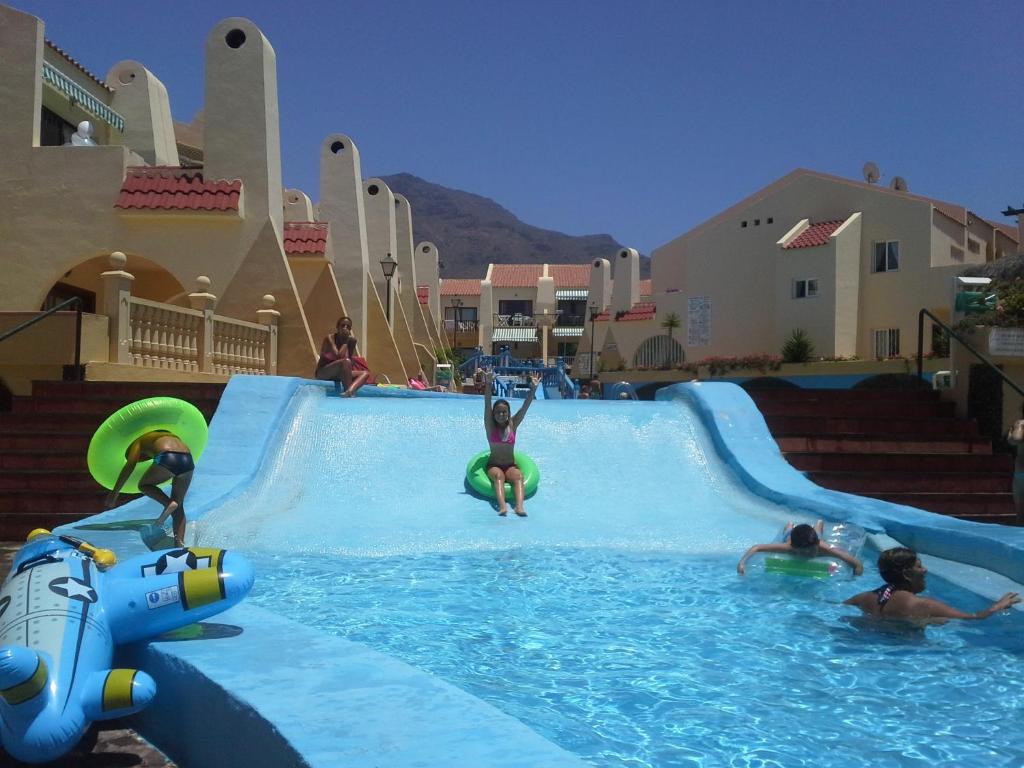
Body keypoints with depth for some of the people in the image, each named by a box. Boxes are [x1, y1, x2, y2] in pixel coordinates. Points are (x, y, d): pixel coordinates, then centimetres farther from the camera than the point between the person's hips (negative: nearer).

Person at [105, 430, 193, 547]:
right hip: (188, 460, 5)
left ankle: (168, 503, -2)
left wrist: (114, 492, 20)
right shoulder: (173, 437, 41)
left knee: (144, 485, 23)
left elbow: (129, 466, 17)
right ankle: (179, 544, 11)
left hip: (167, 459, -5)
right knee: (179, 506, 19)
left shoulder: (141, 441, 27)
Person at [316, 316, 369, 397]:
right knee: (345, 362, -32)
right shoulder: (329, 338, -14)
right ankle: (350, 392, -34)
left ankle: (350, 390, -40)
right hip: (323, 373, -7)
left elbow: (351, 360, -2)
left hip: (337, 375, 7)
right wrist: (345, 342, -18)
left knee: (365, 373, -10)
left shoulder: (351, 340, 2)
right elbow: (338, 356, -27)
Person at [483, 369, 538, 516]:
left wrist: (533, 389, -12)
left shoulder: (513, 425, 8)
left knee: (518, 475, -31)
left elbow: (525, 406, -1)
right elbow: (487, 405, -11)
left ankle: (519, 506, -52)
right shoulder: (490, 425, 2)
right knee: (498, 475, -34)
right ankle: (502, 506, -57)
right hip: (494, 465, -2)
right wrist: (488, 385, -24)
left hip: (511, 465, 2)